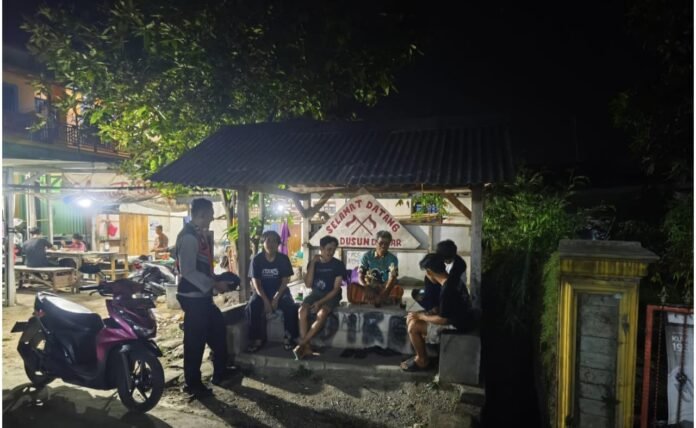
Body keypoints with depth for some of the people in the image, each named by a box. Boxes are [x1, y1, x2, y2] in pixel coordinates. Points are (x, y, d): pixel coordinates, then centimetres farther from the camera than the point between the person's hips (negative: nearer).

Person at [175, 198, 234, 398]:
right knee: (195, 340, 1)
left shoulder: (202, 235, 12)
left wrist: (219, 279, 9)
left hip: (203, 295, 10)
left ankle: (220, 372, 33)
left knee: (218, 329, 19)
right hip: (193, 297, -10)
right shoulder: (189, 237, -18)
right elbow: (188, 272, -23)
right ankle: (193, 383, 16)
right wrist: (215, 284, -19)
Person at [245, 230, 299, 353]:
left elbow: (285, 281, -7)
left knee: (291, 306, -28)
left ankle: (288, 337, -11)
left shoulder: (283, 259, -6)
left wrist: (276, 298, -19)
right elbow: (256, 283, -8)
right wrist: (265, 300, -20)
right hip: (262, 292, 0)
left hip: (280, 291, 0)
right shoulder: (257, 259, -6)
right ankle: (257, 339, -14)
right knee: (252, 307, -29)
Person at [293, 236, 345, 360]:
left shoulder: (338, 265, -7)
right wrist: (313, 263, -14)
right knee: (302, 310, -27)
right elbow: (308, 284, -8)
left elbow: (336, 289, -10)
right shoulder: (313, 263, 2)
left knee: (322, 314, -33)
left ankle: (301, 344, -24)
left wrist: (320, 302, -21)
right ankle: (307, 347, -23)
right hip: (316, 293, 3)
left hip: (331, 296, -3)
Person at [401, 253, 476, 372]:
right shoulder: (454, 279, 0)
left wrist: (420, 316, -11)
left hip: (458, 326, -9)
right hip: (462, 319, 9)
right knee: (412, 318, 12)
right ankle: (421, 355, 21)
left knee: (413, 326, -10)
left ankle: (422, 361, 10)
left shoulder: (447, 290, -29)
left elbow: (443, 320, -23)